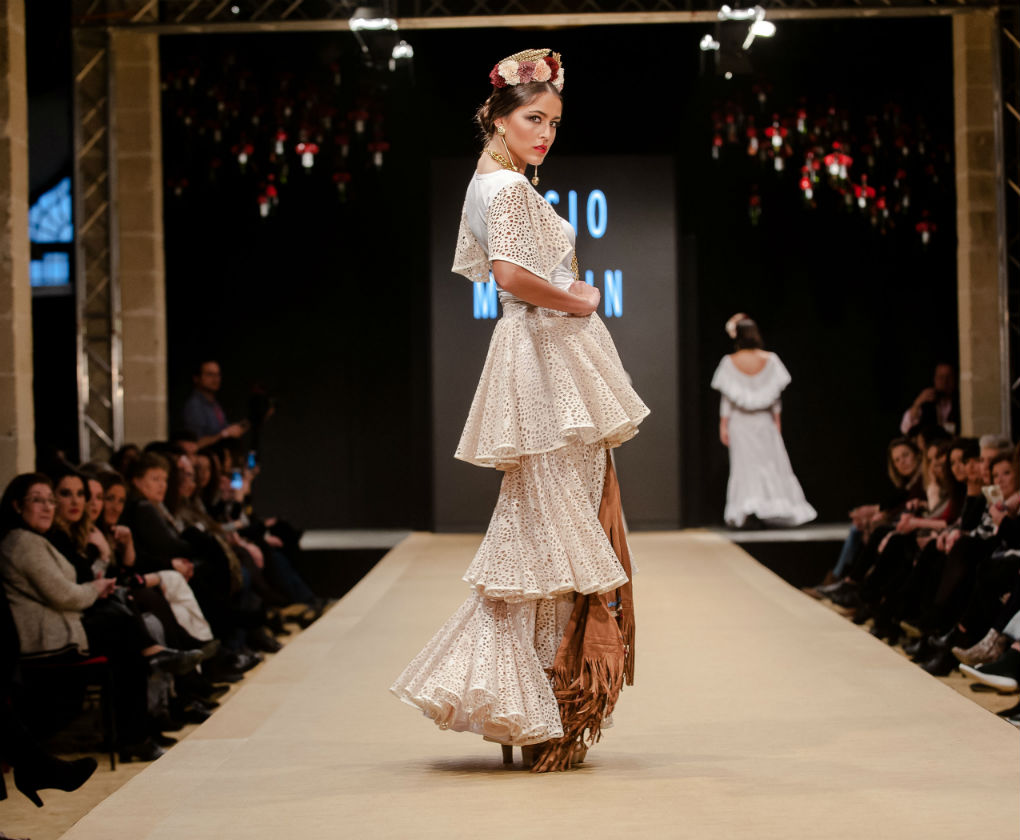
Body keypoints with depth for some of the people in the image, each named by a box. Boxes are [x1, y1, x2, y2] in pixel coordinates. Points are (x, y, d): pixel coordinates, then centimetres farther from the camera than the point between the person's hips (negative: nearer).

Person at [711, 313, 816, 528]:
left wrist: (723, 424, 1)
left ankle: (741, 510, -7)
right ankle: (775, 508, 5)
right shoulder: (770, 360, -4)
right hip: (764, 420, 0)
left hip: (740, 421, 0)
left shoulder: (730, 362, -7)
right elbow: (775, 393, 0)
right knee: (771, 463, 6)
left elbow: (726, 397, -5)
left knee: (744, 464, 2)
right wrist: (777, 420, 8)